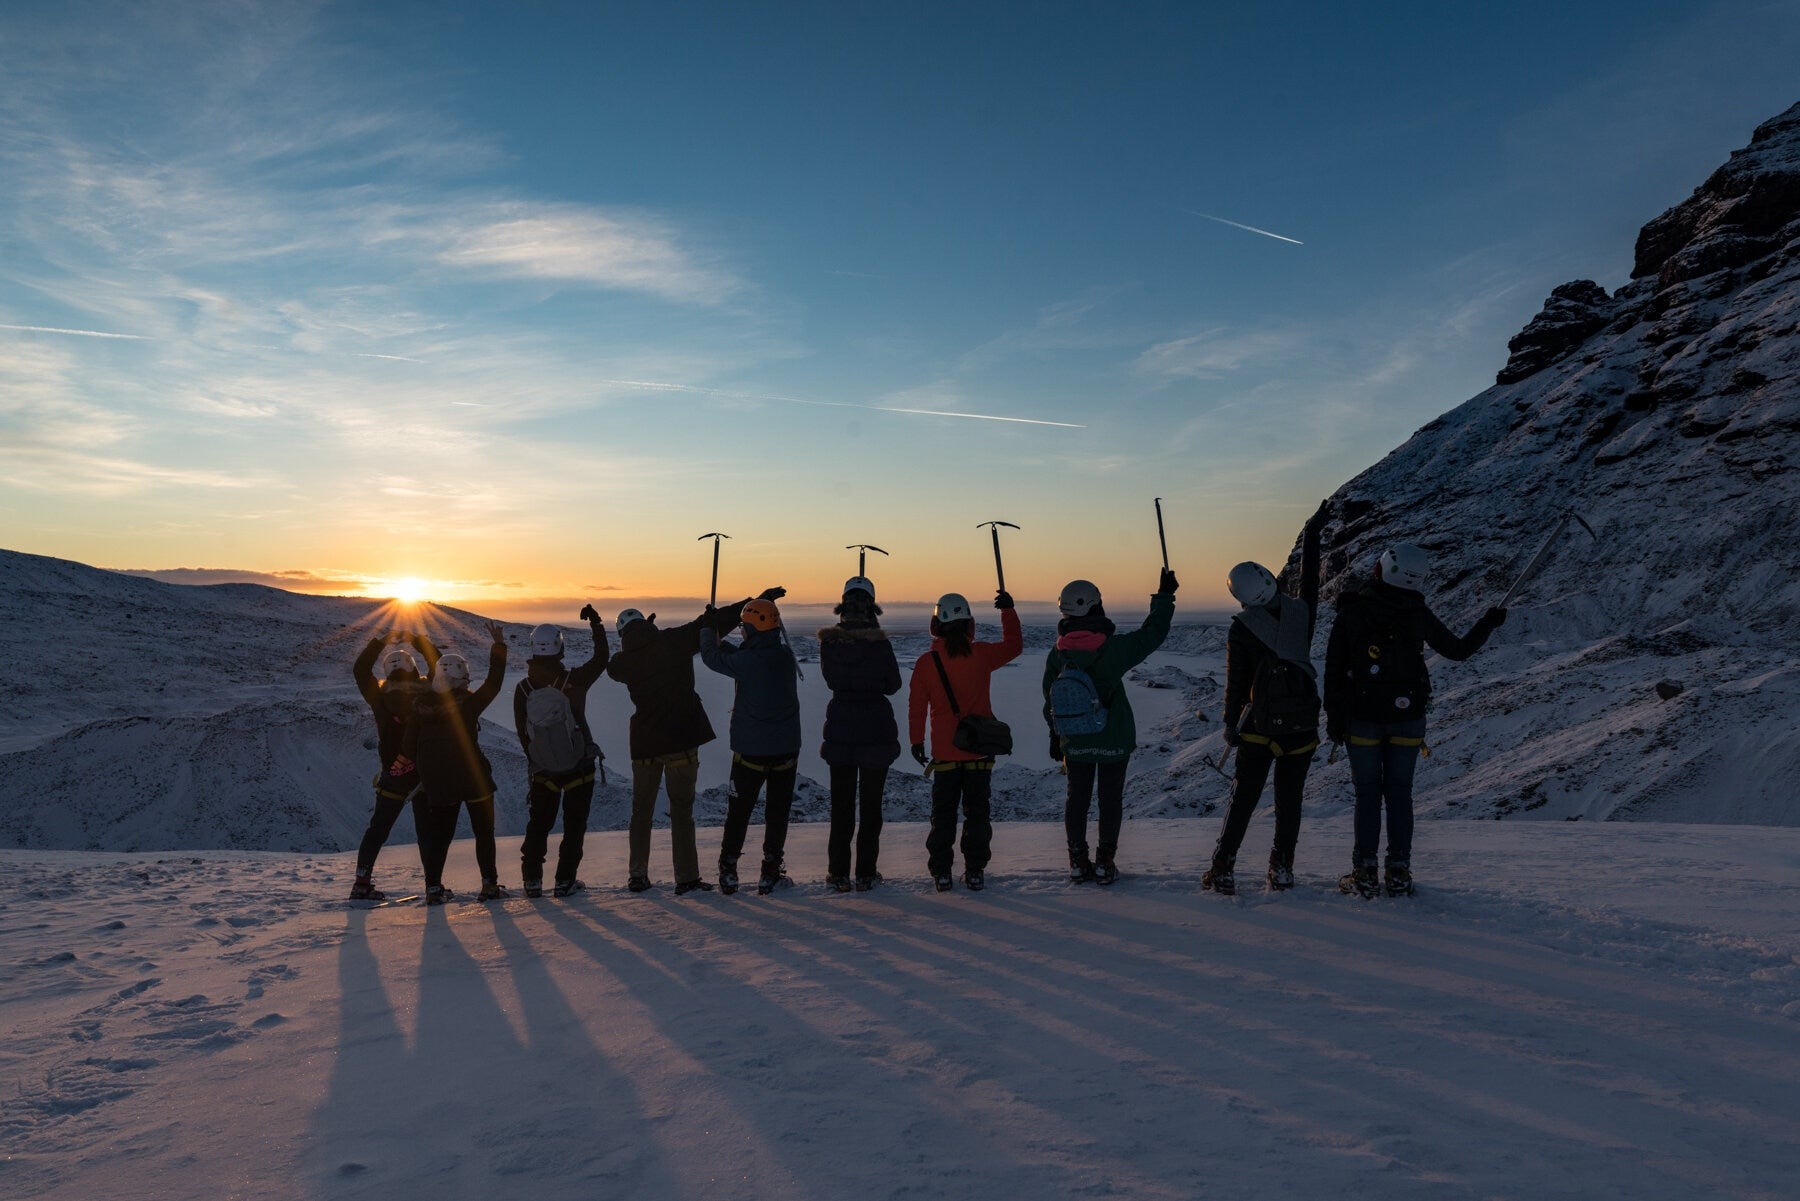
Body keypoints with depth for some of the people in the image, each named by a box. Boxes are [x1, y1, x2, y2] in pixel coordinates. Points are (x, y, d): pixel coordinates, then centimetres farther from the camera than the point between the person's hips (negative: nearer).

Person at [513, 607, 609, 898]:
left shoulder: (523, 688, -10)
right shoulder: (574, 680, -18)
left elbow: (521, 731, 1)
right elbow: (601, 657, -1)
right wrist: (595, 622, 9)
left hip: (543, 769, 2)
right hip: (579, 767, -2)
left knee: (538, 823, 17)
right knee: (574, 824, 9)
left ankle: (532, 879, 17)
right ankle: (565, 881, 9)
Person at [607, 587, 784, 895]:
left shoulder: (622, 662, 0)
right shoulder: (674, 641, -6)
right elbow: (715, 623, -6)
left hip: (645, 743, 3)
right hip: (682, 738, -2)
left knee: (641, 810, 17)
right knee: (681, 809, 4)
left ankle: (637, 875, 22)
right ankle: (686, 878, 5)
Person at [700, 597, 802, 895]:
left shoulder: (746, 661, -18)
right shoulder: (786, 656, -3)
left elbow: (711, 656, -4)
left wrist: (708, 629, 15)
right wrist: (721, 641, 17)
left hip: (750, 750, -3)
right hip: (786, 748, 3)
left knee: (739, 811, 13)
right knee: (778, 811, 11)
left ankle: (728, 871, 19)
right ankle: (770, 873, 13)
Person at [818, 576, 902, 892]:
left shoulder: (828, 641, -7)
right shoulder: (879, 642, -13)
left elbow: (830, 679, 5)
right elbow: (893, 684, -2)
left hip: (840, 730, 2)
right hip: (876, 729, -2)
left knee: (841, 802, 13)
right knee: (870, 803, 8)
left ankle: (838, 872, 17)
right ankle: (866, 873, 12)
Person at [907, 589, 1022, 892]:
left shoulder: (926, 662, -7)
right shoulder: (981, 654, -7)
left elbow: (917, 705, -2)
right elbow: (1013, 646, 11)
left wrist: (916, 741, 7)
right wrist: (1008, 610, 15)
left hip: (944, 751, 0)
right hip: (980, 749, 0)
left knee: (943, 813, 9)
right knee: (977, 811, 10)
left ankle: (941, 872, 10)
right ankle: (975, 872, 11)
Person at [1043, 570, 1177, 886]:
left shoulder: (1057, 655, -8)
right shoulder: (1113, 648, -19)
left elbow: (1050, 700, 2)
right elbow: (1152, 633, -7)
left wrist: (1055, 735, 15)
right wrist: (1164, 596, 4)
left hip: (1074, 742, 3)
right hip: (1114, 740, -3)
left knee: (1077, 797, 14)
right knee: (1111, 798, 10)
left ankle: (1078, 861, 19)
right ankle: (1105, 862, 15)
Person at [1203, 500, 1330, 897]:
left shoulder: (1241, 630, -11)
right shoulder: (1301, 611, -3)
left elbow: (1235, 683, -7)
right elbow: (1310, 577, 16)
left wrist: (1230, 723, 4)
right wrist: (1313, 533, 27)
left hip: (1259, 726, -2)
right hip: (1302, 726, 2)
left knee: (1243, 798, 4)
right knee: (1290, 800, 11)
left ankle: (1223, 869, 3)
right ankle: (1282, 870, 14)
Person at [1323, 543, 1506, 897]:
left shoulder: (1351, 612, -6)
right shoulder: (1418, 615, -4)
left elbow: (1333, 669, -5)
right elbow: (1458, 650, 8)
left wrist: (1333, 717, 2)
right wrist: (1488, 623, 24)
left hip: (1362, 719, -1)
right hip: (1407, 718, 1)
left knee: (1368, 794, 6)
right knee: (1399, 793, 9)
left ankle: (1364, 874, 6)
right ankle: (1398, 874, 10)